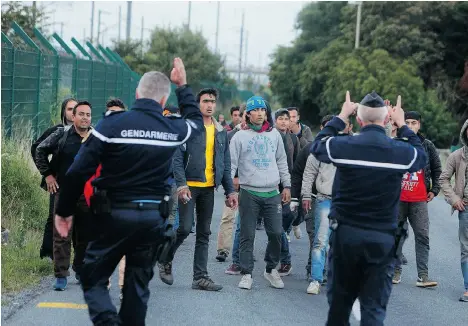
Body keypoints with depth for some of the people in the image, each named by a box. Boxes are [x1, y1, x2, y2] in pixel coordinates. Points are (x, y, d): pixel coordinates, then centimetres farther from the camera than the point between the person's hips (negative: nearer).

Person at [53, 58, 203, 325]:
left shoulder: (112, 124, -11)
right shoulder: (174, 129, -1)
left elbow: (79, 172, -11)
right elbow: (196, 120, 26)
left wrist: (64, 210, 0)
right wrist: (183, 86, 33)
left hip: (115, 214, -3)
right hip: (154, 216, 3)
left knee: (93, 279, 8)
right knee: (138, 285, 15)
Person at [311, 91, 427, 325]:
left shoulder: (343, 146, -8)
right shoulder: (402, 151, -7)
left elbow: (317, 145, 14)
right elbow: (421, 156, 17)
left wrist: (340, 117, 21)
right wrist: (402, 125, 23)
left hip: (345, 233, 1)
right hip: (383, 237, -1)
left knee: (339, 301, 17)